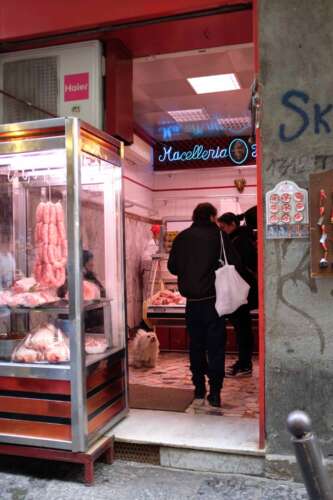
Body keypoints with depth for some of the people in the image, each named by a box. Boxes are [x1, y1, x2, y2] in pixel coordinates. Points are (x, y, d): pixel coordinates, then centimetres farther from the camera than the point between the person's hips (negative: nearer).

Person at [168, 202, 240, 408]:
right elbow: (233, 263, -5)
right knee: (216, 345, 5)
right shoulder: (218, 235, -4)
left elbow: (172, 267, 9)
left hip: (192, 300, 3)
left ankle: (199, 391, 18)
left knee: (196, 345, 13)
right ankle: (215, 392, 6)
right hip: (213, 298, -3)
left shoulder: (182, 237, 4)